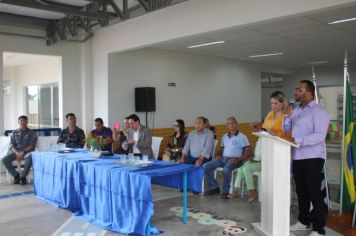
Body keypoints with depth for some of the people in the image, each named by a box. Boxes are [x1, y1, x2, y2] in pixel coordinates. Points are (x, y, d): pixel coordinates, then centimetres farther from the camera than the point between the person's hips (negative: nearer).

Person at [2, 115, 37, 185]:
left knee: (30, 158, -39)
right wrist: (17, 153, -15)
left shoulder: (32, 133, 7)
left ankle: (23, 176, -19)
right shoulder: (14, 132, 15)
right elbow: (12, 145, 7)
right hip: (16, 151, 3)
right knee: (4, 159, -25)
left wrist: (23, 153, -21)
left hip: (27, 151, -3)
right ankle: (16, 175, -6)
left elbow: (32, 145, -4)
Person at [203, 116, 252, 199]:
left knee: (226, 170, -39)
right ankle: (214, 187, 0)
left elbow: (249, 152, -5)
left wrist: (238, 159, -18)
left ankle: (225, 191, -16)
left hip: (234, 160, -6)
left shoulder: (242, 137, 2)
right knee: (205, 167, -14)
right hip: (223, 158, 6)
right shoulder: (224, 137, 21)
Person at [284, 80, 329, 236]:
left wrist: (297, 140, -28)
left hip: (312, 158, -7)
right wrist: (287, 116, -3)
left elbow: (319, 136, -20)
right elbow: (286, 128, 15)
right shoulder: (296, 110, 13)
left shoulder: (318, 111, -10)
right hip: (297, 157, 7)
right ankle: (304, 221, 31)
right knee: (301, 192, 16)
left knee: (314, 193, -2)